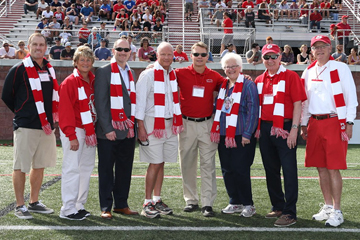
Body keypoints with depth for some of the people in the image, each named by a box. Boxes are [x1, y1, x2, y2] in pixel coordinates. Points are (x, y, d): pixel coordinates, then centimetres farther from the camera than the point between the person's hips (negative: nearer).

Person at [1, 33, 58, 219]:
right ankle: (20, 206, 9)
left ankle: (34, 202, 24)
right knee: (21, 167, 0)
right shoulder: (19, 69, -7)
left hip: (46, 126, 6)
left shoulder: (49, 69, 12)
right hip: (25, 127, -6)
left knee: (40, 165, 12)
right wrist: (22, 113, 4)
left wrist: (52, 117, 11)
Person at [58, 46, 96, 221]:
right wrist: (71, 136, -17)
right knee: (72, 169, -6)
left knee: (87, 167, 11)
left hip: (89, 131, 8)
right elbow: (65, 111, -14)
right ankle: (68, 210, 1)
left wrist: (94, 129, 6)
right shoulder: (70, 82, -9)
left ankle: (79, 205, 21)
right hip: (75, 131, -8)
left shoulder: (93, 81, 12)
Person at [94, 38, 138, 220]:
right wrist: (107, 128, -15)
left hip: (128, 130, 6)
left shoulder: (131, 73, 17)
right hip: (109, 131, -6)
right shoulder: (103, 72, -3)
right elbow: (100, 102, -9)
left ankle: (121, 204, 19)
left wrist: (134, 125, 10)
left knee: (125, 169, 9)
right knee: (106, 170, 1)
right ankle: (105, 207, 9)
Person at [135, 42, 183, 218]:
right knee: (155, 164, -7)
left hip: (170, 123, 6)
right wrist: (141, 127, -14)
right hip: (153, 123, -6)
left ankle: (157, 200, 17)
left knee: (161, 163, 9)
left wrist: (177, 121, 15)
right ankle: (147, 204, 0)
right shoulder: (148, 75, -8)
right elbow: (140, 102, -10)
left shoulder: (173, 74, 12)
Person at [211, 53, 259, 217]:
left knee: (240, 170, -5)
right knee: (227, 170, 8)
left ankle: (248, 204, 9)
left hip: (241, 135, -6)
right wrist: (216, 130, 12)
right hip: (223, 134, 7)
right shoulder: (223, 85, 14)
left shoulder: (248, 85, -6)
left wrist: (247, 133, -14)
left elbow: (253, 110, -10)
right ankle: (235, 203, 20)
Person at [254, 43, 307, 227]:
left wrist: (294, 129, -15)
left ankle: (290, 213, -2)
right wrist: (257, 128, 10)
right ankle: (278, 207, 26)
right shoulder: (259, 80, 13)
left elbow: (297, 104, -8)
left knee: (289, 170, -5)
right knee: (271, 170, 13)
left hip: (284, 128, -6)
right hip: (265, 129, 6)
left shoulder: (291, 76, -3)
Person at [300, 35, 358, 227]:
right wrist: (303, 124, 15)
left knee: (333, 168, -6)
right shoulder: (308, 72, 13)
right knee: (321, 167, 8)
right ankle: (328, 207, 20)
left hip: (334, 122, -5)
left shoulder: (340, 68, -2)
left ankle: (337, 211, 2)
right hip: (314, 123, 5)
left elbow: (351, 97, -4)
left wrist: (349, 122, -10)